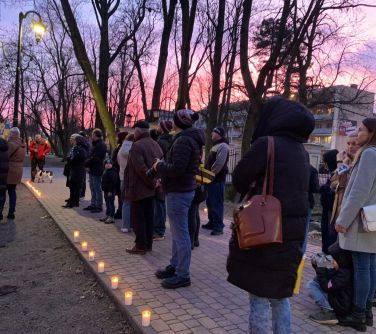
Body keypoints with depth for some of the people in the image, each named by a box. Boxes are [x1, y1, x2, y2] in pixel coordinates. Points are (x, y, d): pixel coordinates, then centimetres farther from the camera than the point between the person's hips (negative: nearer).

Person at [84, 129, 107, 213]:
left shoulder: (101, 145, -15)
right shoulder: (95, 144, 18)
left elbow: (95, 158, -21)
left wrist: (86, 163, -10)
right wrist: (87, 163, 4)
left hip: (96, 170, -10)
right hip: (92, 170, 10)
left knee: (97, 189, -5)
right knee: (93, 188, 16)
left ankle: (99, 206, 1)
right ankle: (93, 204, 25)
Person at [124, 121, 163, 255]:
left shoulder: (137, 145, -16)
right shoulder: (155, 144, 9)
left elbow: (141, 168, -23)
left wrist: (152, 182, -15)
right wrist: (154, 181, 2)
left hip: (139, 188, -8)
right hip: (151, 188, 8)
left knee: (138, 218, 2)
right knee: (149, 217, 13)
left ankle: (141, 245, 7)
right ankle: (148, 244, 21)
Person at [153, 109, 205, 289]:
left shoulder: (183, 140, -18)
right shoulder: (190, 138, 14)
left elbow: (177, 169, -26)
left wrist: (159, 166, -10)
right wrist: (162, 166, 9)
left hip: (178, 192, -11)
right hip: (183, 189, 11)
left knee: (180, 234, -2)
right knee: (178, 232, 19)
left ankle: (183, 275, 8)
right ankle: (175, 266, 32)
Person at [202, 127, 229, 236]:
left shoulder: (223, 146, -13)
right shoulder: (216, 146, 20)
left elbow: (219, 164, -22)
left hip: (217, 180, -10)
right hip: (211, 179, 10)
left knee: (217, 203, -8)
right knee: (210, 202, 16)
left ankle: (219, 226, -3)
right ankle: (212, 222, 28)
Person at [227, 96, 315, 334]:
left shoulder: (267, 143, -12)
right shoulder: (301, 150, 10)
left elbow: (240, 178, -7)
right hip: (293, 230, 7)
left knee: (259, 296, 5)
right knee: (280, 296, 19)